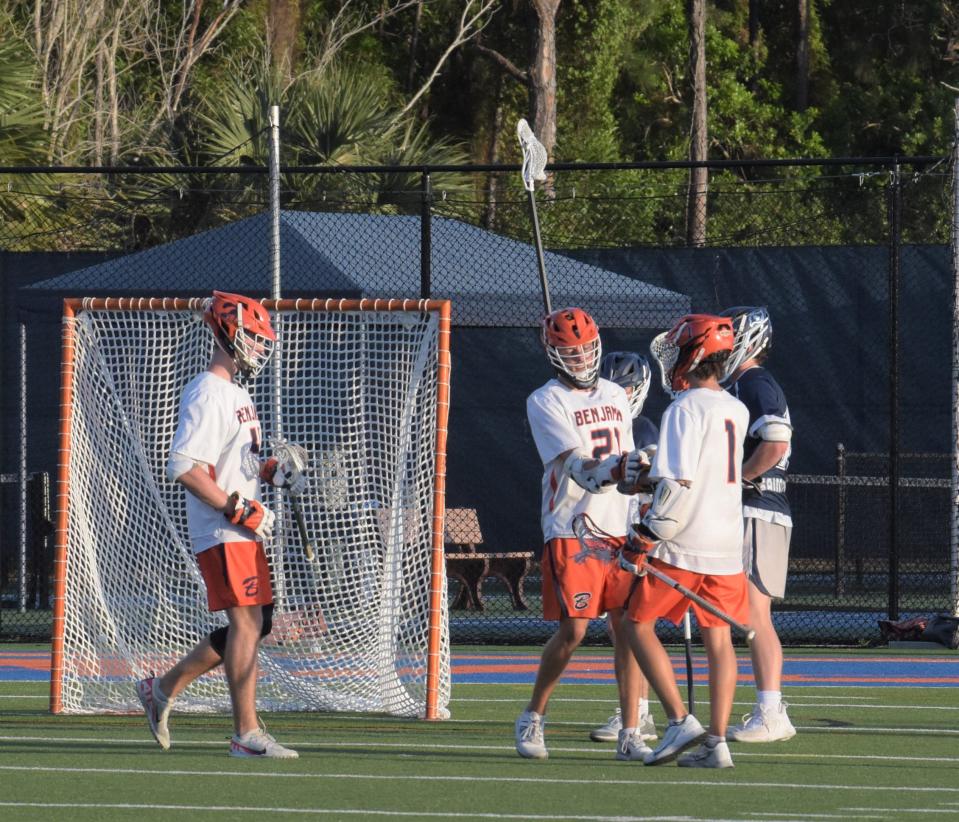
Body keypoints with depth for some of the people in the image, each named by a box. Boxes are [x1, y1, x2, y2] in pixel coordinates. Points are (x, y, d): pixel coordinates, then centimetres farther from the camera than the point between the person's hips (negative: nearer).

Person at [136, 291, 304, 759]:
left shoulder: (235, 394, 18)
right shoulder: (207, 395, -14)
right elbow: (184, 468, -22)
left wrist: (274, 472, 12)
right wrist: (241, 509, -22)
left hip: (242, 532, 10)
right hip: (220, 533, -10)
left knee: (256, 623, 12)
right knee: (247, 621, -12)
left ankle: (165, 688, 23)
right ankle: (247, 734, -10)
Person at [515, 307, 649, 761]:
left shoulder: (616, 396, 15)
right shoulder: (545, 401, -5)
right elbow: (576, 466, -17)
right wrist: (617, 468, -36)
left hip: (619, 531, 5)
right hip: (571, 532, -5)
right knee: (573, 630, -10)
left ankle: (629, 735, 2)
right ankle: (532, 719, 9)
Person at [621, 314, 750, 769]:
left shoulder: (685, 410, -14)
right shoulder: (736, 411, 8)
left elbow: (679, 484, -20)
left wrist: (649, 534, -14)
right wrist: (649, 471, 25)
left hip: (682, 544, -7)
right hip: (727, 542, 7)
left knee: (639, 624, 6)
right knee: (718, 638, 9)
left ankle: (680, 721, -5)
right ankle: (716, 741, 4)